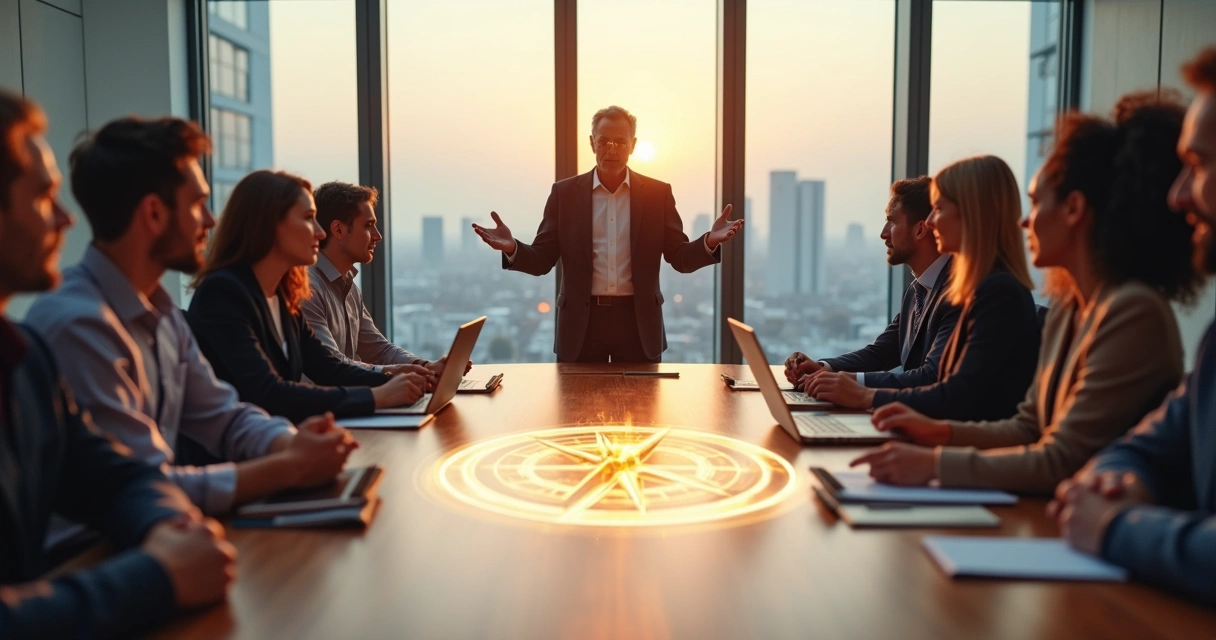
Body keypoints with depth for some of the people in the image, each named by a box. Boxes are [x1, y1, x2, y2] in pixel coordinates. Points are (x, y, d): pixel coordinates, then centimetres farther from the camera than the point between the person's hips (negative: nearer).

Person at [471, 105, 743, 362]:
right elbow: (542, 260, 1)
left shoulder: (657, 193, 3)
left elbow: (680, 258, 3)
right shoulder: (565, 192, 3)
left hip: (639, 322, 0)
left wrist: (709, 242, -18)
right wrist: (512, 248, -20)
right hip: (581, 323, 0)